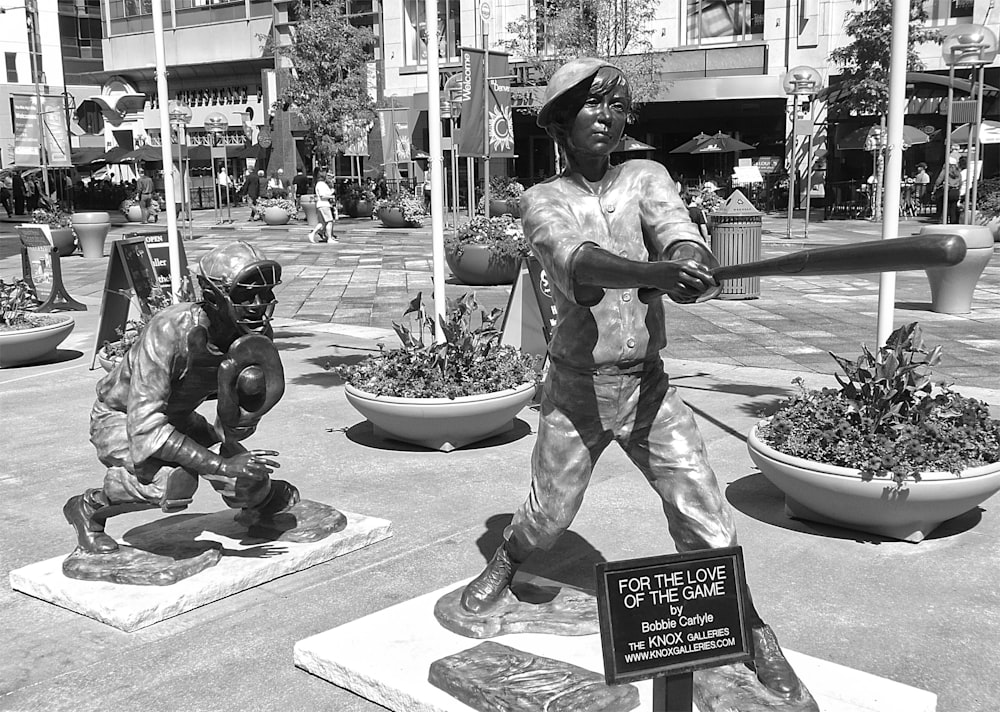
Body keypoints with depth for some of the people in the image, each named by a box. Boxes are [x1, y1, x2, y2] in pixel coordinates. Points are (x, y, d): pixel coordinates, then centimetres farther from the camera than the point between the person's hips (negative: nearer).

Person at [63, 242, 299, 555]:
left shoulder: (255, 333, -18)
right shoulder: (171, 330, -36)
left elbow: (236, 428, -12)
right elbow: (145, 427, -39)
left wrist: (231, 389, -34)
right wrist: (221, 465, -43)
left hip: (176, 418, 6)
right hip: (118, 420, -6)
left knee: (249, 484, -9)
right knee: (174, 483, -34)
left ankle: (263, 496, 29)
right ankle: (90, 506, -6)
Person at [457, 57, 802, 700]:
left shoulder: (647, 178, 1)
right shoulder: (543, 200, -5)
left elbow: (678, 234, -19)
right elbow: (577, 261, -27)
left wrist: (690, 264, -44)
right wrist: (654, 272, -46)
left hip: (649, 387, 1)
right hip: (576, 388, -1)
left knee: (705, 519, -3)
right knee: (547, 516, 11)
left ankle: (753, 631, 18)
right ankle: (504, 565, 44)